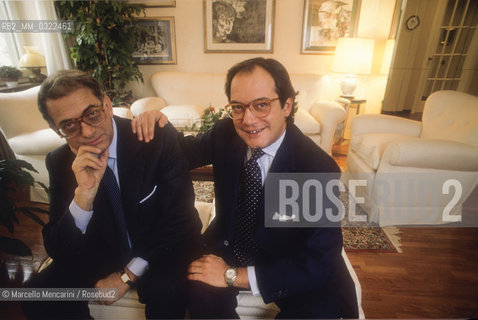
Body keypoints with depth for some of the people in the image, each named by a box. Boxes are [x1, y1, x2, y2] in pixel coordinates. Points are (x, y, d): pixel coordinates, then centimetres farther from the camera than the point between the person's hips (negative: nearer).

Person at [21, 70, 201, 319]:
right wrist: (84, 193, -30)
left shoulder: (158, 137, -20)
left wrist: (128, 274, -14)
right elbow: (56, 250, -11)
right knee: (38, 295, -15)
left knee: (165, 290, -31)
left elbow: (180, 216, -16)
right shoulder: (60, 162, -8)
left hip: (160, 246, -3)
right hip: (103, 250, 4)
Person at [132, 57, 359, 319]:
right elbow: (188, 152, 9)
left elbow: (319, 264, -23)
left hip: (287, 262, -1)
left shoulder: (319, 170, -25)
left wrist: (233, 276, -22)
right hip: (228, 246, 3)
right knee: (200, 291, -24)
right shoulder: (225, 133, -12)